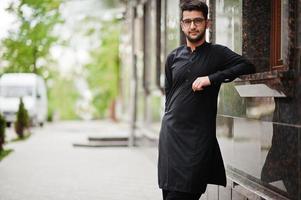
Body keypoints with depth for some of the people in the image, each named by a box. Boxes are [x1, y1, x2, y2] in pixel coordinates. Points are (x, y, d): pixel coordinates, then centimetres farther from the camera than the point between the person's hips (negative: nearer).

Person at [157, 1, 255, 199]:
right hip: (171, 132, 4)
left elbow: (248, 67, -13)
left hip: (199, 136, -3)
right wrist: (171, 118, 14)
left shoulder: (217, 53, 2)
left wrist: (211, 78, -18)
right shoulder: (173, 57, 14)